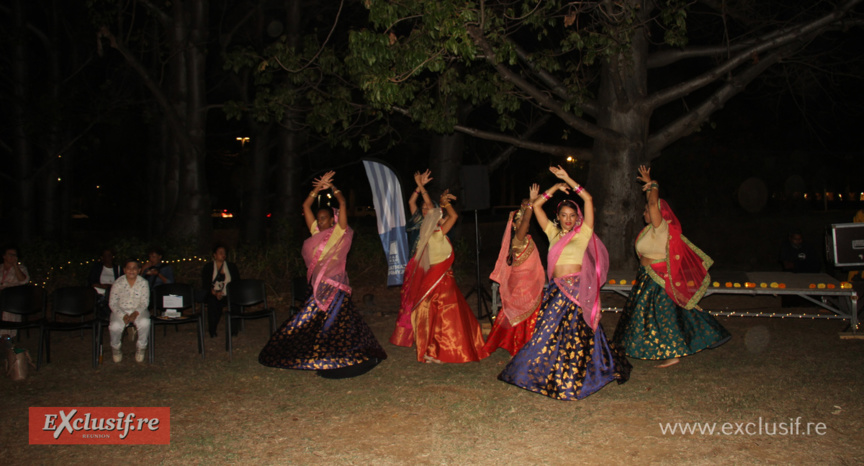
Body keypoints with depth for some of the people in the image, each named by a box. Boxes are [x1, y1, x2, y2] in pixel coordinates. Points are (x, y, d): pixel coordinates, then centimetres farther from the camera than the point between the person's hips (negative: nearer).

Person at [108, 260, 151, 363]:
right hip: (121, 311, 0)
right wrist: (123, 315, -17)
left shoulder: (143, 283, -1)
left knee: (145, 323, -33)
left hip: (138, 310, 0)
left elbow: (145, 302, -2)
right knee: (115, 326, -30)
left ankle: (141, 348, -6)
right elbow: (112, 303, -3)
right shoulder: (118, 283, -3)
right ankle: (115, 348, 4)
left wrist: (136, 313, -21)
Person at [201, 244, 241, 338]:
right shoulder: (208, 267, 12)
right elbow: (205, 284, 2)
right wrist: (215, 293, -17)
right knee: (213, 303, -36)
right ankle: (212, 332, -23)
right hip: (214, 295, -1)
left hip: (229, 294, 1)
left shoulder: (232, 266, 16)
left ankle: (233, 331, -23)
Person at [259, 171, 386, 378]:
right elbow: (306, 206, 15)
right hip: (318, 285, 8)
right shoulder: (316, 233, 15)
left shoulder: (339, 232, -1)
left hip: (334, 285, -7)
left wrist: (332, 187, -1)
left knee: (333, 323, -9)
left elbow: (343, 204, -10)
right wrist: (319, 187, 8)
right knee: (307, 322, 11)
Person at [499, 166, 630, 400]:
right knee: (550, 333, 5)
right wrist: (556, 188, 7)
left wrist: (568, 180, -5)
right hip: (556, 290, 4)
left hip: (577, 289, -4)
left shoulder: (583, 233, 2)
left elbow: (588, 199, -7)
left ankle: (568, 381, 10)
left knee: (575, 334, -3)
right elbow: (536, 206, 11)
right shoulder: (553, 233, 13)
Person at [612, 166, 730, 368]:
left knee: (663, 314, -4)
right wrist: (649, 184, 19)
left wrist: (653, 186, -16)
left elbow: (654, 204, -28)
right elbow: (653, 204, 22)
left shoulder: (659, 228, -18)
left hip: (658, 280, -10)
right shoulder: (655, 228, 7)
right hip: (650, 277, 10)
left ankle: (673, 354, 2)